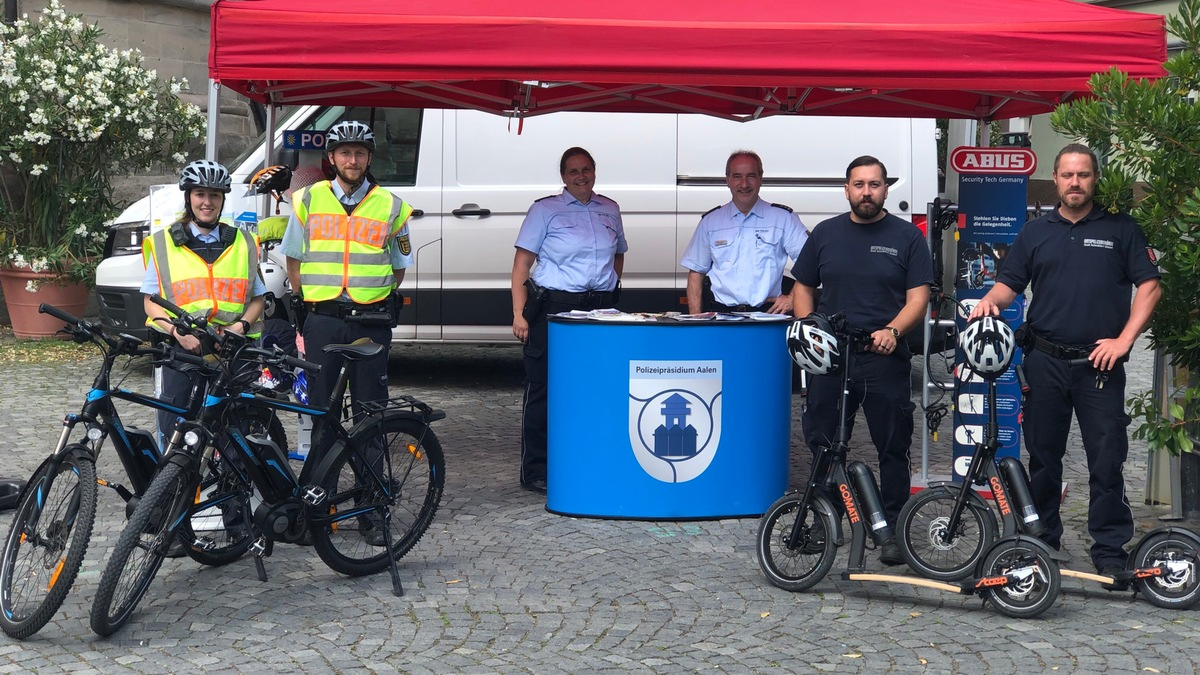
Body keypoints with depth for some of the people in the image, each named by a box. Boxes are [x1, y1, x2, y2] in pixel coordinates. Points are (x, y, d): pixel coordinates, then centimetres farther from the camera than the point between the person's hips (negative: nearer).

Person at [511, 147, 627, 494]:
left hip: (600, 309, 4)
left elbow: (618, 254, 29)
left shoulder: (609, 210, 15)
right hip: (553, 307, -4)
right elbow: (522, 263, -1)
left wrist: (610, 287, 15)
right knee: (544, 390, -1)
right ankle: (536, 472, 4)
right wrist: (519, 314, -9)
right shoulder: (545, 209, 2)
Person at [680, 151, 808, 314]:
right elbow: (696, 272, 15)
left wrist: (792, 298, -5)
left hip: (767, 313, -2)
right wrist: (696, 320, 5)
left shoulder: (783, 218, 8)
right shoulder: (710, 221, 15)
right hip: (721, 313, 2)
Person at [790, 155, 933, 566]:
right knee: (821, 444, 5)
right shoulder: (825, 234, 11)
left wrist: (893, 330, -19)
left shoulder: (906, 236, 3)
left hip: (886, 360, -2)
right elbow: (802, 288, 15)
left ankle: (893, 531, 11)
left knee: (893, 449, 3)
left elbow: (918, 296, -2)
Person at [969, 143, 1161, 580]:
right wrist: (991, 300, -11)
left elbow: (1149, 286, 1)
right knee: (1043, 455, 9)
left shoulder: (1120, 229, 5)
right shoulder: (1035, 232, 12)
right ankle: (1043, 540, 20)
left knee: (1107, 458, -3)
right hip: (1045, 362, 2)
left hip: (1100, 362, -2)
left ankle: (1110, 551, 4)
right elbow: (1009, 283, 12)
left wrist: (1124, 339, -9)